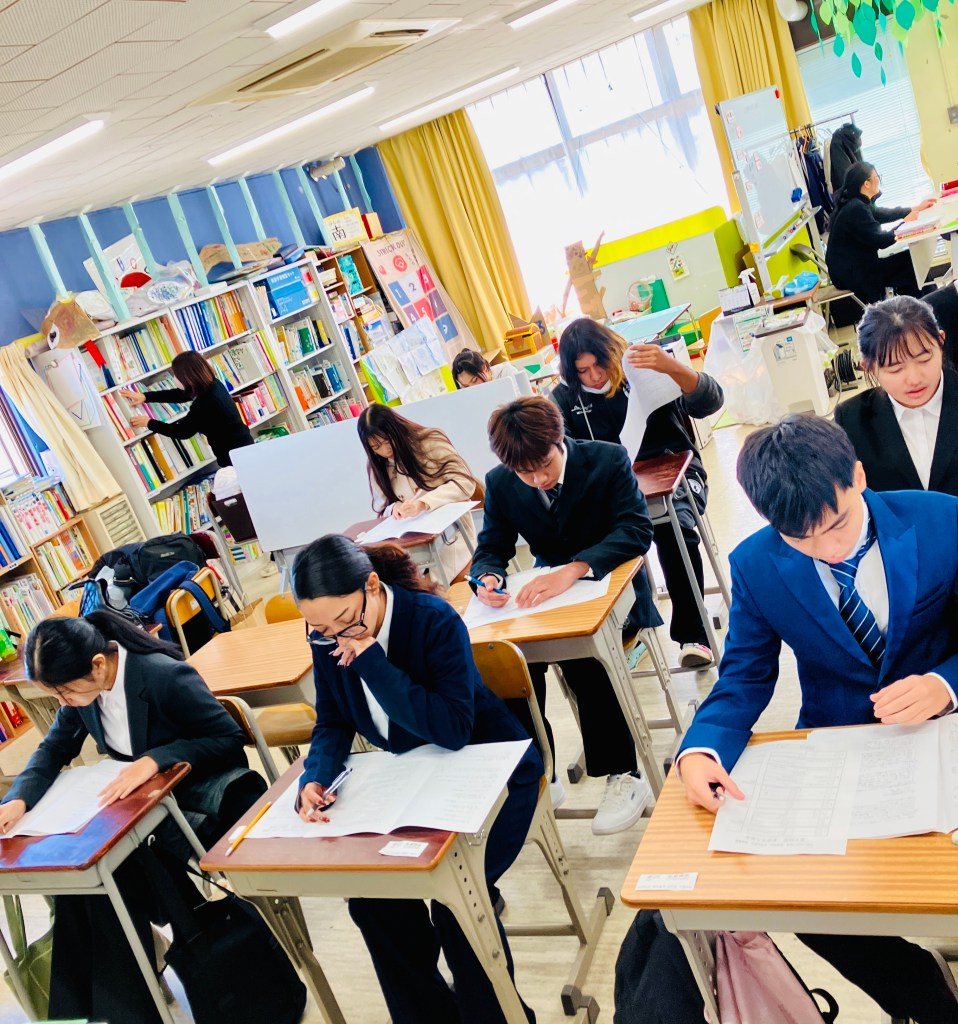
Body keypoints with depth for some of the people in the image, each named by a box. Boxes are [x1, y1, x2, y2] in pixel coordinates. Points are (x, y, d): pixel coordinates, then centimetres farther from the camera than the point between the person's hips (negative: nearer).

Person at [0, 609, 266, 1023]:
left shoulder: (167, 677, -27)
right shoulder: (82, 687, -7)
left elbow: (230, 740, -23)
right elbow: (53, 750, 4)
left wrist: (154, 761, -34)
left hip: (201, 792, -6)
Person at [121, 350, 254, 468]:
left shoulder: (205, 404, -28)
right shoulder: (212, 384, -2)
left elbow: (181, 431, -13)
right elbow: (178, 394, 13)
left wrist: (148, 423, -2)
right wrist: (145, 396, 10)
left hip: (237, 457, -9)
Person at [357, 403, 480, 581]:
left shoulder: (430, 441, -5)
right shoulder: (377, 468, 9)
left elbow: (465, 482, -13)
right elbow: (382, 512, 13)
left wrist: (423, 503, -27)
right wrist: (394, 509, -12)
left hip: (451, 535, -3)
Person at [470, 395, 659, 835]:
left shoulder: (608, 459, -16)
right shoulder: (500, 483, -6)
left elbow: (636, 530, -24)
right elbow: (490, 548, 1)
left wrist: (573, 569, -40)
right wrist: (487, 577, -26)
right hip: (549, 592, 4)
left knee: (582, 656, -32)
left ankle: (623, 775, -13)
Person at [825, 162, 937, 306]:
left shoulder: (856, 203, 6)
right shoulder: (855, 209, -24)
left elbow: (883, 213, 24)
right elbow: (882, 240, -21)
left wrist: (915, 208, 25)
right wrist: (905, 222, -6)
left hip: (856, 263, 9)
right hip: (851, 274, -9)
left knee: (908, 259, 9)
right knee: (914, 267, -2)